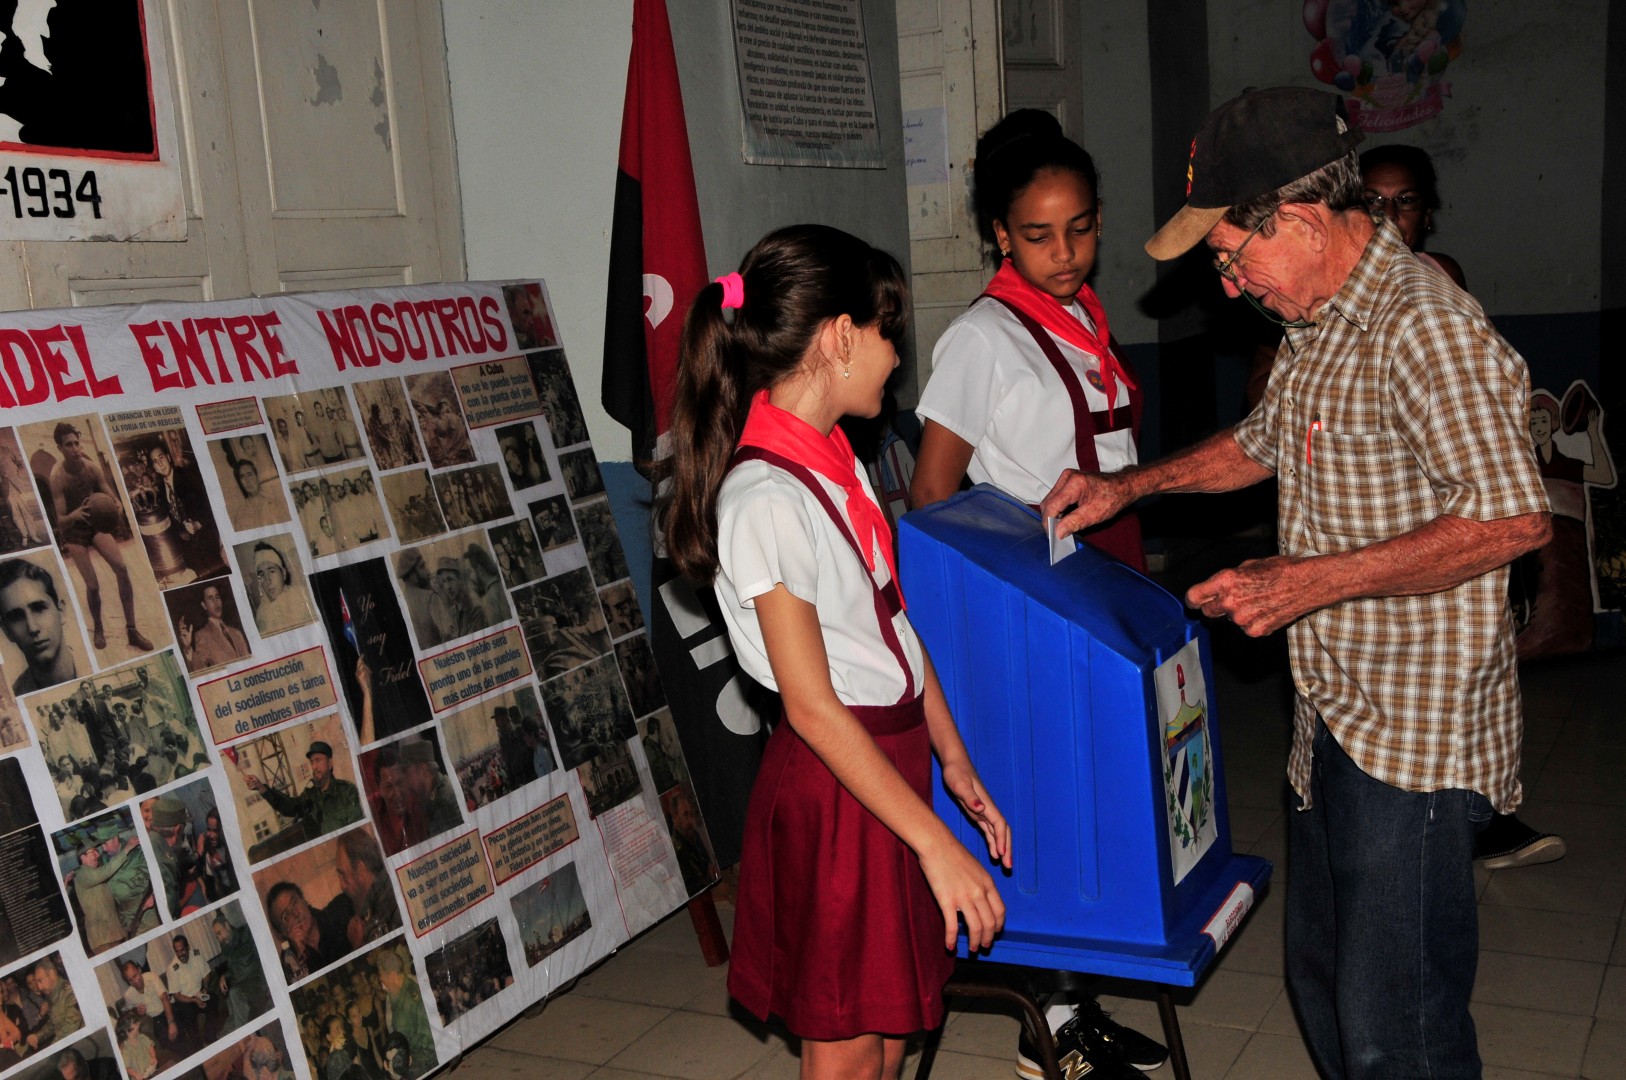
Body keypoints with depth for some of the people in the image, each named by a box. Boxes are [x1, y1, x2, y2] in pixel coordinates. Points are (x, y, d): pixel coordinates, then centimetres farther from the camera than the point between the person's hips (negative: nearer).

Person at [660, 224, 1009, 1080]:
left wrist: (957, 765, 14)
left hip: (896, 755, 9)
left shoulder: (834, 458, 7)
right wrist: (937, 844, -19)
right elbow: (813, 706, -22)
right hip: (836, 781, -9)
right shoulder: (766, 499, -22)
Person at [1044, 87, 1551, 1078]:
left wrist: (1314, 582, -25)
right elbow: (1266, 443, 29)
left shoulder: (1423, 326, -21)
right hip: (1338, 716, 10)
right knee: (1324, 982, 20)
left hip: (1416, 733, -10)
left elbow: (1515, 518, -27)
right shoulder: (1319, 321, 12)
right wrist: (1128, 487, 19)